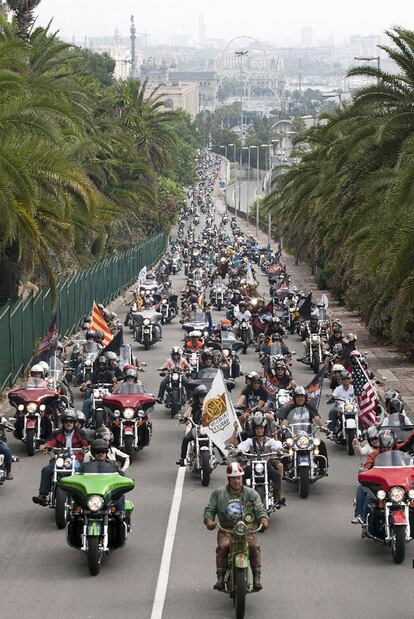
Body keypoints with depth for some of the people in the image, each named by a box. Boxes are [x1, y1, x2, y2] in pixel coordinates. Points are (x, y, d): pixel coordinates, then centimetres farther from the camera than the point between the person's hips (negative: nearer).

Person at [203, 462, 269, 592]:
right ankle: (220, 578, -22)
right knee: (222, 546, -31)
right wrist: (209, 520, -13)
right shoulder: (218, 493, 11)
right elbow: (210, 509, 10)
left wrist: (263, 519, -18)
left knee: (254, 547, -29)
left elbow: (259, 509, 5)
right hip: (226, 530, 0)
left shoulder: (251, 494, 12)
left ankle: (256, 578, -20)